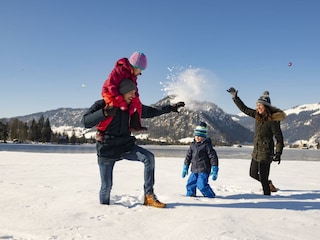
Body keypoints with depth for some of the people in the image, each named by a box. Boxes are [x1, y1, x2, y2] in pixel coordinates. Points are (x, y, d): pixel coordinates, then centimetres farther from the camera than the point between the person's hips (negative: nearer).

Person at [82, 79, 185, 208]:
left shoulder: (132, 106, 6)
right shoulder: (102, 104, -11)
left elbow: (151, 112, 18)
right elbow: (86, 122, -21)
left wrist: (170, 108, 14)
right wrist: (104, 113, -34)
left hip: (125, 146, 4)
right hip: (107, 149, -4)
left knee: (149, 157, -20)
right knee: (106, 185, -2)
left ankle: (149, 196, -16)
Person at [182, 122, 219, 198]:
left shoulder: (206, 145, -9)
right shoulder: (193, 145, 11)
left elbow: (213, 157, -9)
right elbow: (188, 156, 20)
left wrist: (214, 170, -11)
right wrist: (185, 167, 19)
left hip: (204, 170, -6)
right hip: (194, 170, 7)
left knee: (201, 185, -14)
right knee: (190, 184, 5)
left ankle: (211, 196, 7)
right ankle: (190, 196, 24)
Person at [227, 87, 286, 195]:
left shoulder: (272, 120, -18)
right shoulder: (257, 115, 3)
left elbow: (279, 138, -14)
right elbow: (244, 109, 13)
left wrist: (278, 153, -20)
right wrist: (235, 97, 11)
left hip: (266, 152, -8)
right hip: (256, 151, 8)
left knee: (263, 177, -2)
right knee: (253, 173, 20)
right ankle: (268, 184, 43)